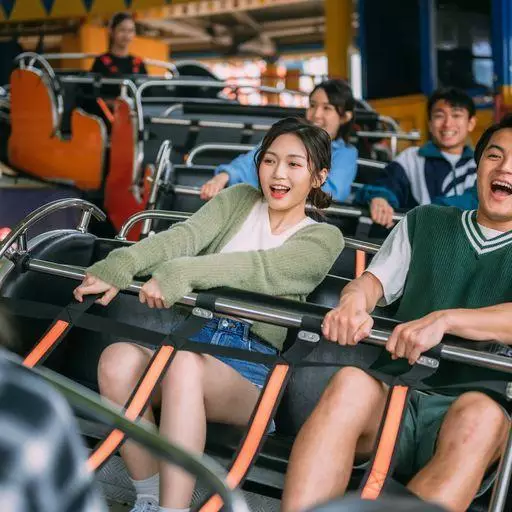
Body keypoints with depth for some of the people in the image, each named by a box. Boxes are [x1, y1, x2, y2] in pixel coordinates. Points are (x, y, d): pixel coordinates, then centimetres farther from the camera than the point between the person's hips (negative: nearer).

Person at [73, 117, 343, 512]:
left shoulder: (324, 238, 7)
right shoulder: (238, 201, 18)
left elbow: (262, 268, -14)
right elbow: (184, 236, -2)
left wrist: (181, 273, -30)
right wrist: (120, 266, -21)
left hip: (251, 365, -3)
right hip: (191, 333, 4)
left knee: (186, 365, -36)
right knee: (117, 358, -28)